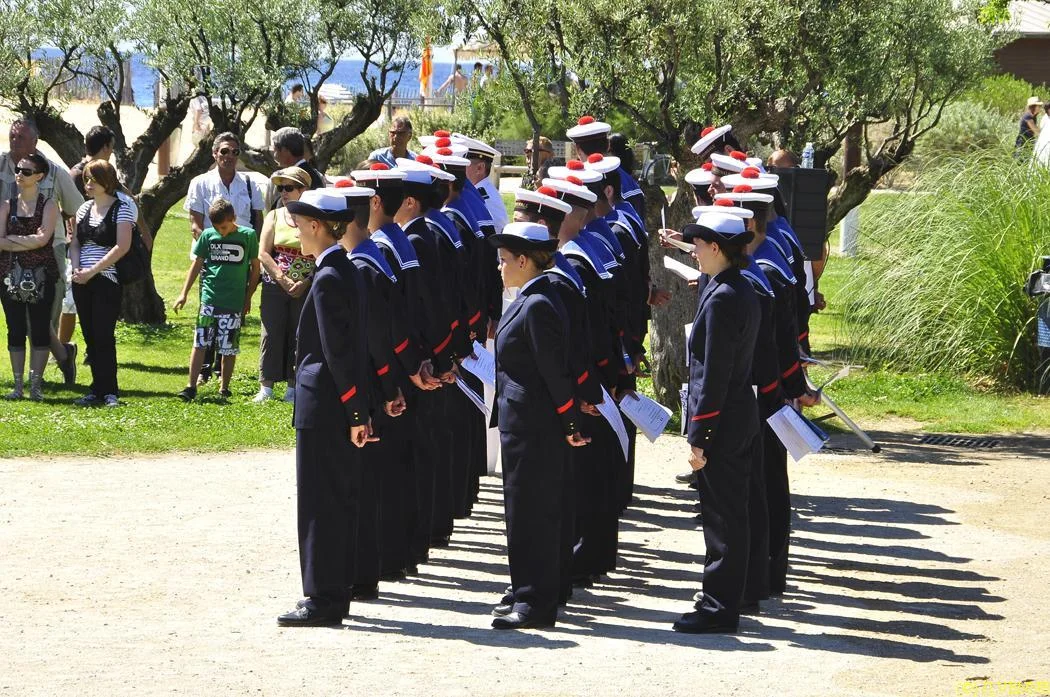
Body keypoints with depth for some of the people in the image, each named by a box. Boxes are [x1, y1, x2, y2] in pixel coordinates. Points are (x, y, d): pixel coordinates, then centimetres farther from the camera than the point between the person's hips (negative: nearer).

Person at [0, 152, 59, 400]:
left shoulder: (48, 206, 0)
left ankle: (36, 384, 4)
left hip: (41, 275, -3)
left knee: (40, 329, -1)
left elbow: (42, 238, -14)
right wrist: (28, 242, -11)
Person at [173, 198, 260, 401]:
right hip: (209, 299, 1)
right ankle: (191, 387, -2)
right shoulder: (208, 235, 3)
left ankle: (225, 388, 16)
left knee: (229, 348, 4)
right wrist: (184, 293, 6)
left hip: (234, 302, -1)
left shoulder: (248, 236, -1)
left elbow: (255, 267, 6)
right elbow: (196, 264, 10)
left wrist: (248, 298, 6)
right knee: (200, 343, -4)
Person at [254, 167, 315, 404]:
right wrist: (284, 281, -10)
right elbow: (263, 254, 1)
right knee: (272, 334, 0)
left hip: (305, 289, -2)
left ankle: (293, 387, 10)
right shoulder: (274, 216, 8)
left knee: (298, 336, 2)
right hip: (275, 286, 2)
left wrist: (305, 283, -14)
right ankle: (266, 386, 4)